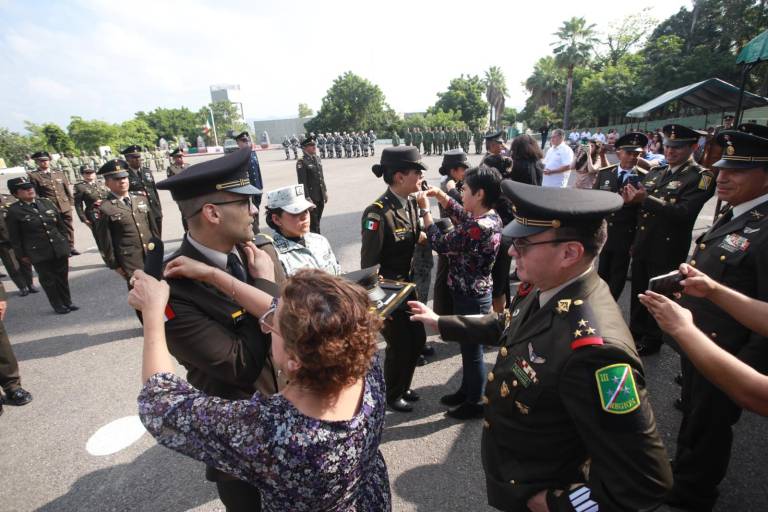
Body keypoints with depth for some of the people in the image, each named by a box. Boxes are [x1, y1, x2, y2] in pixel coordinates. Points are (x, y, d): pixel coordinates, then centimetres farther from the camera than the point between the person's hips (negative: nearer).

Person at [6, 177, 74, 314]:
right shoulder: (14, 210, -7)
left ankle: (67, 302, 27)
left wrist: (65, 243, 10)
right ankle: (58, 306, 20)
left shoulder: (47, 203, 4)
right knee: (48, 280, 8)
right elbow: (15, 237, -3)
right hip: (39, 253, -3)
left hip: (59, 249, 3)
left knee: (62, 277, 13)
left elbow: (61, 225, 11)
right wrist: (21, 255, -2)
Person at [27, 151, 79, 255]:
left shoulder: (60, 174, 12)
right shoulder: (32, 176, -1)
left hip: (66, 207, 4)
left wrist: (70, 203, 9)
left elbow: (68, 190, 14)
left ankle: (70, 247, 18)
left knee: (69, 227, 8)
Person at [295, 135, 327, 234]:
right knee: (313, 223, 0)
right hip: (311, 197, -7)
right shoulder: (301, 162, -14)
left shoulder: (317, 158, 10)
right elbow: (302, 182, -17)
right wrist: (307, 198, -20)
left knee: (317, 221, 17)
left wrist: (325, 191, 16)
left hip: (321, 196, 7)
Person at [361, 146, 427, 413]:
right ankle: (393, 395, 38)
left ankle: (403, 387, 45)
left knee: (418, 339, 19)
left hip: (408, 286, 8)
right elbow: (368, 264, -21)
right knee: (399, 345, 9)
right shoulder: (378, 212, -25)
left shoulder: (410, 203, -1)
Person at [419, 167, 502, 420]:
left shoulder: (478, 228, -30)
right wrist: (439, 194, 6)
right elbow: (460, 214, 17)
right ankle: (466, 390, 43)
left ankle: (475, 403, 31)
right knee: (468, 345, 24)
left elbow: (440, 244, -19)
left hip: (470, 297, -9)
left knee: (473, 349, 10)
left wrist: (425, 209, -11)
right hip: (474, 293, 9)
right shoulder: (491, 217, -1)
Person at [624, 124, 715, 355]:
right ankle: (636, 332, 33)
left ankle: (652, 339, 27)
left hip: (667, 251, -6)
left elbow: (684, 213, -23)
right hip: (642, 246, 6)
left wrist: (646, 199, -25)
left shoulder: (701, 177, -10)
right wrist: (632, 199, -11)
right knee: (638, 291, 16)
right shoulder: (655, 172, 10)